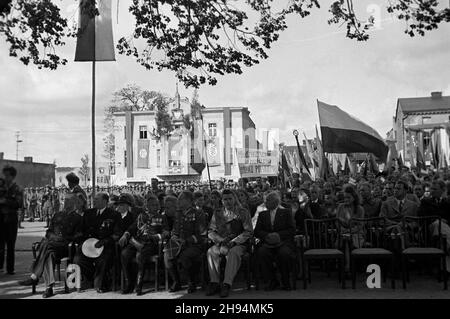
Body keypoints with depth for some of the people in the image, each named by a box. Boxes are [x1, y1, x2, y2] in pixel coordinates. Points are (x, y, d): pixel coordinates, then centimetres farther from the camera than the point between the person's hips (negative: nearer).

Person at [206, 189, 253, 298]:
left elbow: (249, 231, -3)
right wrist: (221, 240, -10)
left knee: (233, 253, -36)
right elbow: (210, 232, 9)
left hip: (239, 244, -3)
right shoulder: (217, 213, 12)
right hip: (221, 243, 3)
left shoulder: (243, 212, 3)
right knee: (211, 252, -28)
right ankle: (214, 283, -25)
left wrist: (234, 241, -13)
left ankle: (227, 284, -35)